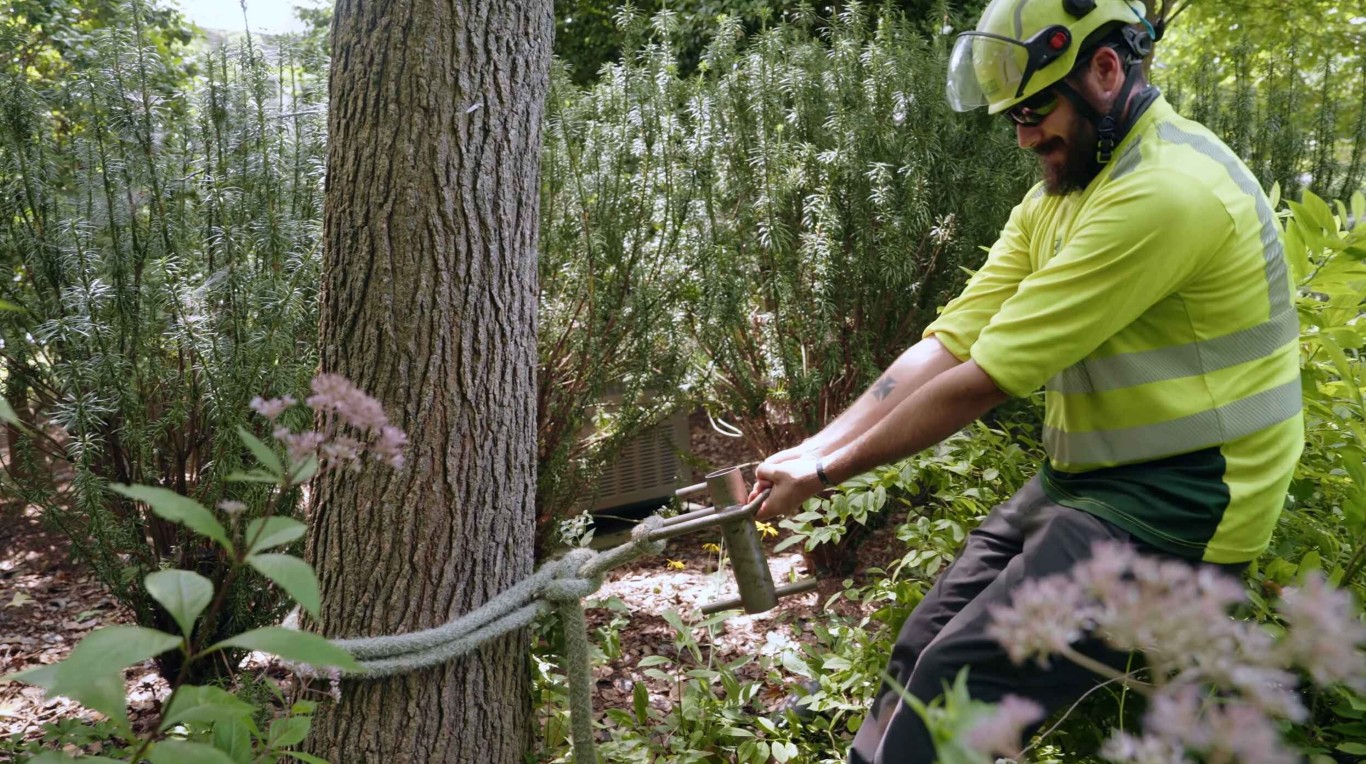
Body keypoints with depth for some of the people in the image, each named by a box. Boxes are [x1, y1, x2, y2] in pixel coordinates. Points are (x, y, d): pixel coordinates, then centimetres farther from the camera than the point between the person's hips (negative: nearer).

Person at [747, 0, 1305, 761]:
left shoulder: (1164, 190, -22)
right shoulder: (1059, 193, 9)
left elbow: (986, 379, -22)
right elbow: (950, 343, 2)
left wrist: (827, 472, -14)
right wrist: (808, 451, -6)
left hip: (1173, 501, -9)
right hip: (1082, 482, 9)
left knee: (961, 684, -17)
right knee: (921, 656, 5)